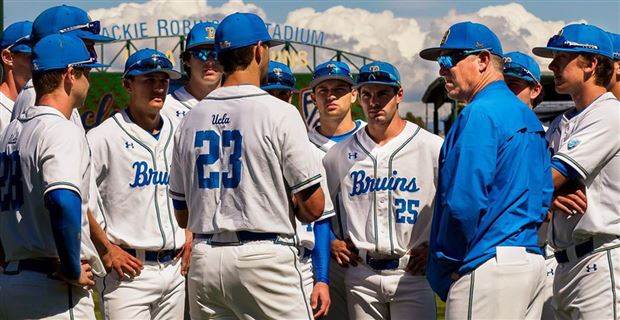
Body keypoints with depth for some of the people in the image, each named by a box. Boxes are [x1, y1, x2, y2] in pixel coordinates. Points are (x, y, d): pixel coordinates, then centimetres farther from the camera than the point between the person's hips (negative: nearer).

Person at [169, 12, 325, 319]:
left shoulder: (191, 119, 9)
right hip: (265, 258, -6)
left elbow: (182, 215, 15)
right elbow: (312, 207, -8)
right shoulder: (279, 113, -7)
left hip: (205, 259, 6)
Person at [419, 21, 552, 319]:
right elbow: (544, 194, 18)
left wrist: (441, 271, -8)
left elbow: (464, 202, -17)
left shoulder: (481, 113, -11)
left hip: (489, 267, -10)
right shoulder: (527, 116, 18)